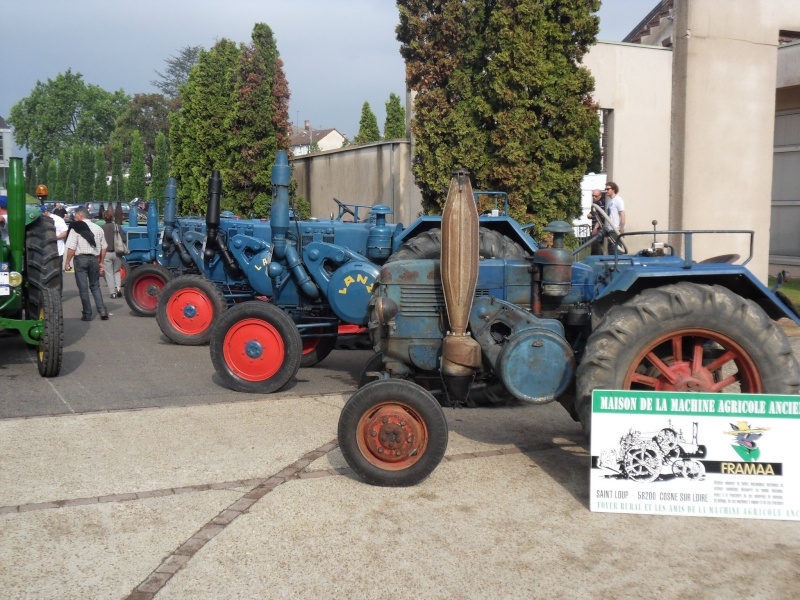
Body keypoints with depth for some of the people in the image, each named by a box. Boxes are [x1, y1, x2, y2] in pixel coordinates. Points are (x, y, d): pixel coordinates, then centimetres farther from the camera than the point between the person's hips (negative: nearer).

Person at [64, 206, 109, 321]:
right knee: (95, 286, 15)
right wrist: (101, 262, 17)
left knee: (83, 288, 3)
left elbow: (71, 248, -12)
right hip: (94, 259, 4)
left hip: (81, 259, -4)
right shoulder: (98, 228, 7)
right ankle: (102, 310, 3)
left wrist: (67, 262, -4)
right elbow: (104, 247, 9)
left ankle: (87, 314, 4)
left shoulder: (76, 228, -8)